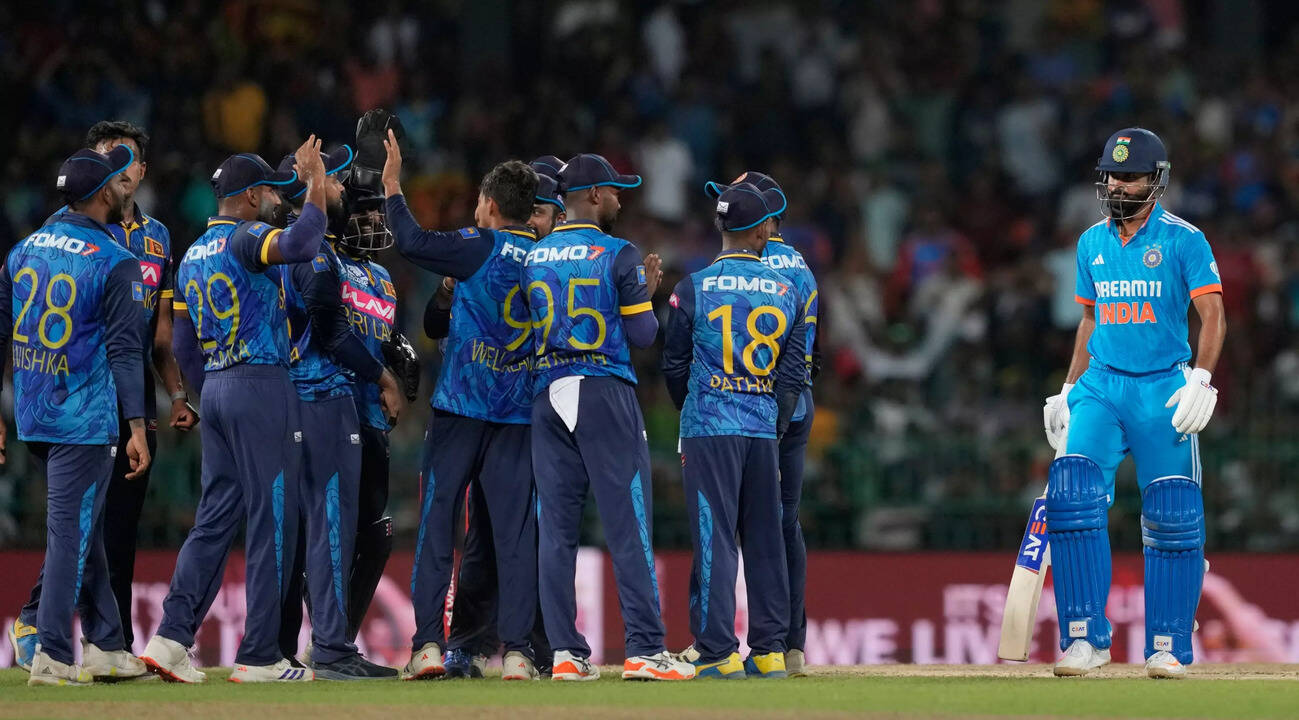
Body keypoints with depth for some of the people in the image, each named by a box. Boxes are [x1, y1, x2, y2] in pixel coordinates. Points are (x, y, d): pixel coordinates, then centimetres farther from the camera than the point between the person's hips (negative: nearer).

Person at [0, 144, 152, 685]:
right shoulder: (114, 262, -10)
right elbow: (124, 350, -14)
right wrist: (137, 427, -13)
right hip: (85, 418, -6)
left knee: (82, 531, 15)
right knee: (72, 531, -4)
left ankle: (106, 646, 19)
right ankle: (53, 656, -8)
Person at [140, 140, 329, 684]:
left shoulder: (193, 256, 16)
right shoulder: (247, 238, -10)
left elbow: (183, 346, 18)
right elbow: (299, 246, -33)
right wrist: (315, 184, -23)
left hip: (215, 390, 9)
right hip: (262, 385, -9)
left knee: (215, 517, 9)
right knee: (271, 521, -3)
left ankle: (172, 638, -1)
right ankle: (259, 655, -3)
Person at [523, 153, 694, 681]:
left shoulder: (534, 259, 11)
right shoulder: (618, 255, -5)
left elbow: (537, 327, 14)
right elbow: (642, 335, -7)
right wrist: (648, 291, 12)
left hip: (547, 395, 5)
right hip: (605, 391, -5)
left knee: (556, 527, 4)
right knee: (628, 524, -4)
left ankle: (565, 652, 1)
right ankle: (644, 649, -8)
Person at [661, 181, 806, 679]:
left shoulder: (694, 288, -3)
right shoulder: (787, 292, 5)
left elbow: (674, 366, 2)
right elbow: (794, 374, 5)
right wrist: (775, 429, 11)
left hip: (709, 429, -3)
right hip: (764, 431, 3)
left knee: (714, 538, -4)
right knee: (765, 541, 9)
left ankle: (719, 652, -8)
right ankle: (770, 651, 11)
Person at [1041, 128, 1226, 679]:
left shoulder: (1183, 240, -3)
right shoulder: (1092, 243, 12)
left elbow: (1212, 315, -8)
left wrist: (1201, 379, -21)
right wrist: (1068, 391, 16)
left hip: (1164, 390, -4)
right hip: (1101, 386, 4)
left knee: (1172, 518, -4)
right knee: (1073, 494, -14)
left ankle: (1168, 648, 7)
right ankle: (1085, 638, -10)